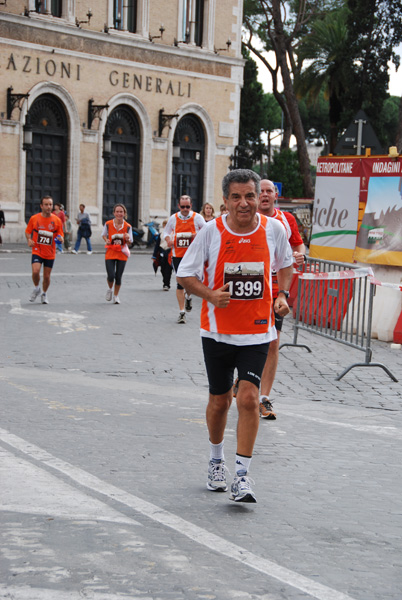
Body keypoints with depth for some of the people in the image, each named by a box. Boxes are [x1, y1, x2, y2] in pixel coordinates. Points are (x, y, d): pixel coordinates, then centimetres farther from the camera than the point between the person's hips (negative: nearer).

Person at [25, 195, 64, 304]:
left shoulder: (57, 220, 0)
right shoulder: (34, 218, -2)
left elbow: (60, 234, 6)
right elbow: (28, 231, 10)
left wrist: (60, 239, -18)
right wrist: (29, 240, -10)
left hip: (50, 253, 1)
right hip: (37, 251, -1)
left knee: (47, 276, 7)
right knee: (35, 271, -21)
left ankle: (44, 294, 32)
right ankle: (36, 288, 9)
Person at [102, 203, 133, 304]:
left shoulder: (127, 226, -4)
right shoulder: (108, 224, -5)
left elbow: (130, 242, 4)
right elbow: (104, 235, 13)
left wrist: (127, 239, -19)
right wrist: (106, 240, -9)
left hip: (122, 254, 1)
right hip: (110, 253, -1)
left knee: (118, 277, 4)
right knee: (111, 276, -11)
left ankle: (116, 296, 26)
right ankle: (110, 289, 24)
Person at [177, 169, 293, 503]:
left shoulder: (274, 229, -5)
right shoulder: (211, 231, -9)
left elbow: (285, 265, 15)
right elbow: (185, 274, -1)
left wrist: (282, 294, -2)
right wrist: (210, 295, -18)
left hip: (257, 331, 0)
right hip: (218, 330, 0)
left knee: (248, 398, -13)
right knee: (219, 400, 11)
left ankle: (242, 476, -7)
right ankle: (216, 460, 36)